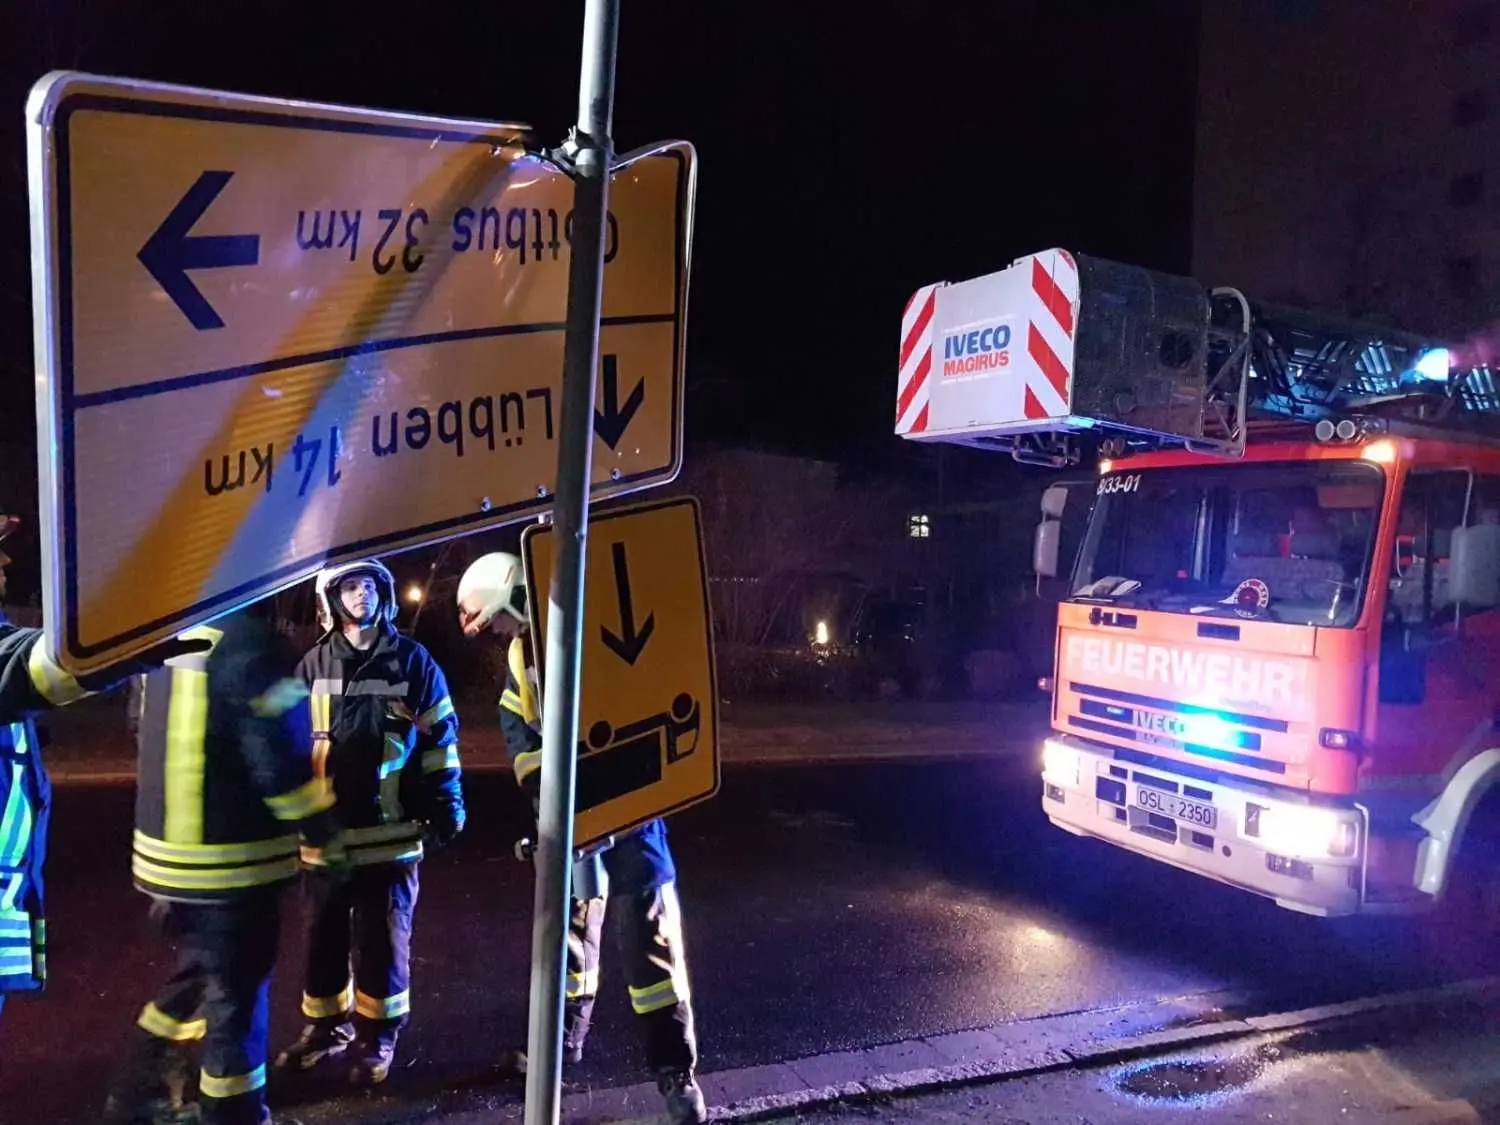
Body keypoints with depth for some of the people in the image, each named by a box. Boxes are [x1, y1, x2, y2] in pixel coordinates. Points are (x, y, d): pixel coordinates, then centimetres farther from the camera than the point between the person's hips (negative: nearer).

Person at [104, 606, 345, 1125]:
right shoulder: (253, 646, -20)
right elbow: (281, 761, -20)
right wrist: (326, 835, -9)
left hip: (167, 850, 8)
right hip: (234, 860, -8)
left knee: (197, 976, 25)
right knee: (235, 993, 5)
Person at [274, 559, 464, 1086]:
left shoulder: (413, 661, -1)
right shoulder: (314, 665, 3)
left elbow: (439, 737, 2)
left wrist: (446, 805, 0)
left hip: (390, 832, -2)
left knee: (382, 939, 6)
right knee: (324, 935, 15)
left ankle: (378, 1036, 22)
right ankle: (326, 1024, 34)